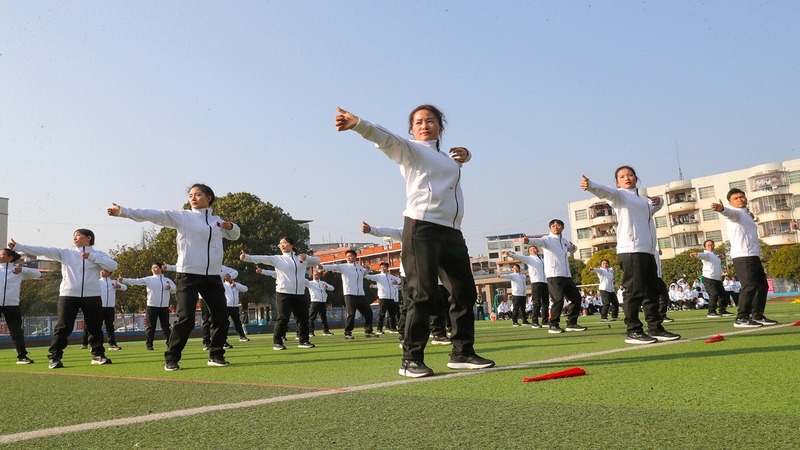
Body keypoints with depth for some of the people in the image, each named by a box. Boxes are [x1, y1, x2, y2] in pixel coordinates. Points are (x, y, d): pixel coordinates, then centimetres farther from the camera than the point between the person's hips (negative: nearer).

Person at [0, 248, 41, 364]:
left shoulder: (18, 270, 8)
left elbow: (37, 274, 7)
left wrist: (23, 269, -5)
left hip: (12, 305, -1)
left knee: (17, 332, 4)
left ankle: (22, 356, 13)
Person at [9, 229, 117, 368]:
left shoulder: (98, 255, 5)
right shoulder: (65, 253, 8)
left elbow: (113, 266, -10)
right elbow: (43, 250, 1)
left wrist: (92, 257, -13)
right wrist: (17, 246, -6)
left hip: (92, 296, 0)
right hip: (68, 295, 0)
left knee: (95, 327, 6)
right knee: (63, 327, -2)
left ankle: (98, 355, 16)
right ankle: (54, 357, 3)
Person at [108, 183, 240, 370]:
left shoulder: (217, 221, 12)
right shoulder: (182, 216, 1)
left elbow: (234, 235, 28)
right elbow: (154, 215, -8)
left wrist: (231, 226, 4)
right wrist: (124, 211, -17)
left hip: (213, 276, 4)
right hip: (188, 274, -4)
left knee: (221, 317, 4)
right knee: (185, 319, -10)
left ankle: (216, 355, 19)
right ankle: (171, 358, 3)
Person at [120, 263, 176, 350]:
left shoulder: (167, 280, 11)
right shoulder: (149, 279, 4)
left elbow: (175, 290, 10)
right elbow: (136, 281, -6)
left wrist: (170, 288, -13)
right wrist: (123, 280, -18)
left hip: (164, 306, 2)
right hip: (152, 306, -2)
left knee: (166, 326, 6)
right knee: (151, 326, 0)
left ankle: (170, 343, 12)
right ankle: (148, 344, 7)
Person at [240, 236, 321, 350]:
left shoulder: (301, 258, 13)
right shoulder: (277, 259, 3)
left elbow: (317, 261, 16)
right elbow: (262, 258, -10)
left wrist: (307, 258, -4)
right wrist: (246, 257, -24)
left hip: (300, 293, 4)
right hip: (284, 293, -3)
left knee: (303, 317, 7)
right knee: (283, 318, -10)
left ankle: (304, 341, 20)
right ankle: (277, 342, -1)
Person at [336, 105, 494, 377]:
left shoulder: (447, 157, 26)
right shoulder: (410, 149, 5)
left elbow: (461, 156, 49)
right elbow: (385, 138, -14)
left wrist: (463, 153, 22)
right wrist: (357, 124, -35)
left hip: (452, 231, 8)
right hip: (422, 227, -7)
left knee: (465, 291, 9)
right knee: (422, 293, -12)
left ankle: (462, 352, 21)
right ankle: (411, 359, -6)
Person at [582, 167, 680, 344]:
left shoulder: (643, 199, 27)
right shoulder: (619, 195, 5)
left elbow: (652, 208, 48)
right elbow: (605, 191, -17)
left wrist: (658, 201, 22)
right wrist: (590, 185, -40)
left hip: (648, 251, 8)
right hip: (631, 250, -8)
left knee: (652, 291, 12)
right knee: (634, 291, -10)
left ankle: (655, 328, 20)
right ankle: (633, 331, -6)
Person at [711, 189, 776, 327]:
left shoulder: (746, 214, 24)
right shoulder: (736, 213, -3)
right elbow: (730, 212, -30)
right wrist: (722, 209, -54)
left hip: (753, 256, 9)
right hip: (743, 256, -9)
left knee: (762, 285, 14)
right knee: (749, 286, -16)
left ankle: (757, 316, 23)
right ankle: (741, 318, -14)